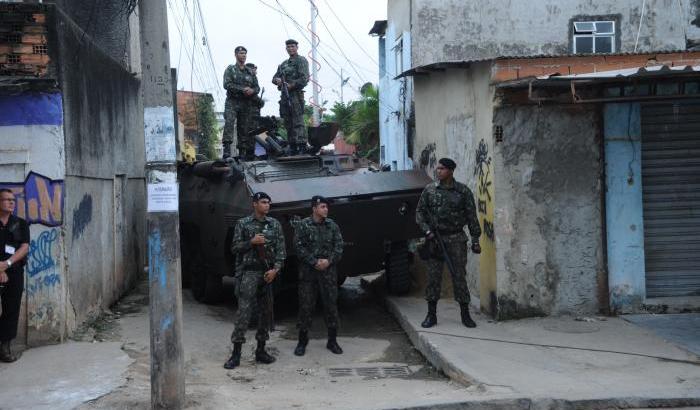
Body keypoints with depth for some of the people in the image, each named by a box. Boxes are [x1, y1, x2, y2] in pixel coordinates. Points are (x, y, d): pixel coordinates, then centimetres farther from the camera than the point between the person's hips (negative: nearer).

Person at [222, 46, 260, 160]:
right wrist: (242, 89, -16)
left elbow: (257, 87, 14)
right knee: (229, 123, -21)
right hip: (232, 102, -4)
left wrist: (252, 90, -11)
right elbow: (227, 84, -8)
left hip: (246, 104, 4)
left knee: (244, 127, 2)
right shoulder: (230, 69, 6)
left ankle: (242, 152, 4)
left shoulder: (250, 72, 18)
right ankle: (227, 148, -27)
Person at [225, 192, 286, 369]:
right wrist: (251, 242, -13)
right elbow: (234, 248, 1)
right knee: (244, 312, -8)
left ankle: (261, 351, 18)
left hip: (269, 273, 4)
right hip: (249, 273, -3)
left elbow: (281, 249, 5)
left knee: (265, 312, 7)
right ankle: (236, 354, -6)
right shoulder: (243, 224, 2)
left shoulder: (275, 224, 8)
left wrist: (276, 269, -7)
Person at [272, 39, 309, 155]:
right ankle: (293, 148, 10)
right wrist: (277, 80, -1)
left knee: (298, 122, -14)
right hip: (284, 96, 8)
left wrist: (291, 86, -15)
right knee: (288, 123, 7)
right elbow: (274, 78, 23)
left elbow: (304, 79, -11)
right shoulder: (283, 64, 24)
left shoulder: (301, 61, 1)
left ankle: (302, 147, -19)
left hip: (296, 94, -8)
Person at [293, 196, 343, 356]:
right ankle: (302, 341, 12)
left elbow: (339, 247, 4)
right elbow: (299, 247, -8)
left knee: (331, 305, 5)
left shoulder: (332, 226, 8)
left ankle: (332, 341, 16)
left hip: (328, 271, 3)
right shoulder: (302, 225, -2)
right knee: (305, 306, 1)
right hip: (308, 272, -3)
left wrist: (328, 261, -10)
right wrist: (314, 262, -14)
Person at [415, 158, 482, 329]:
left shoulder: (463, 191, 0)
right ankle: (431, 315, 10)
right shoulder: (429, 190, 4)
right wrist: (427, 230, -7)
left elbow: (472, 217, 1)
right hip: (435, 239, 2)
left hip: (456, 239, -1)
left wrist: (475, 239, -3)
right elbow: (419, 212, 7)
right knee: (433, 278, 2)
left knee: (459, 276, 0)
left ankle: (465, 314, 9)